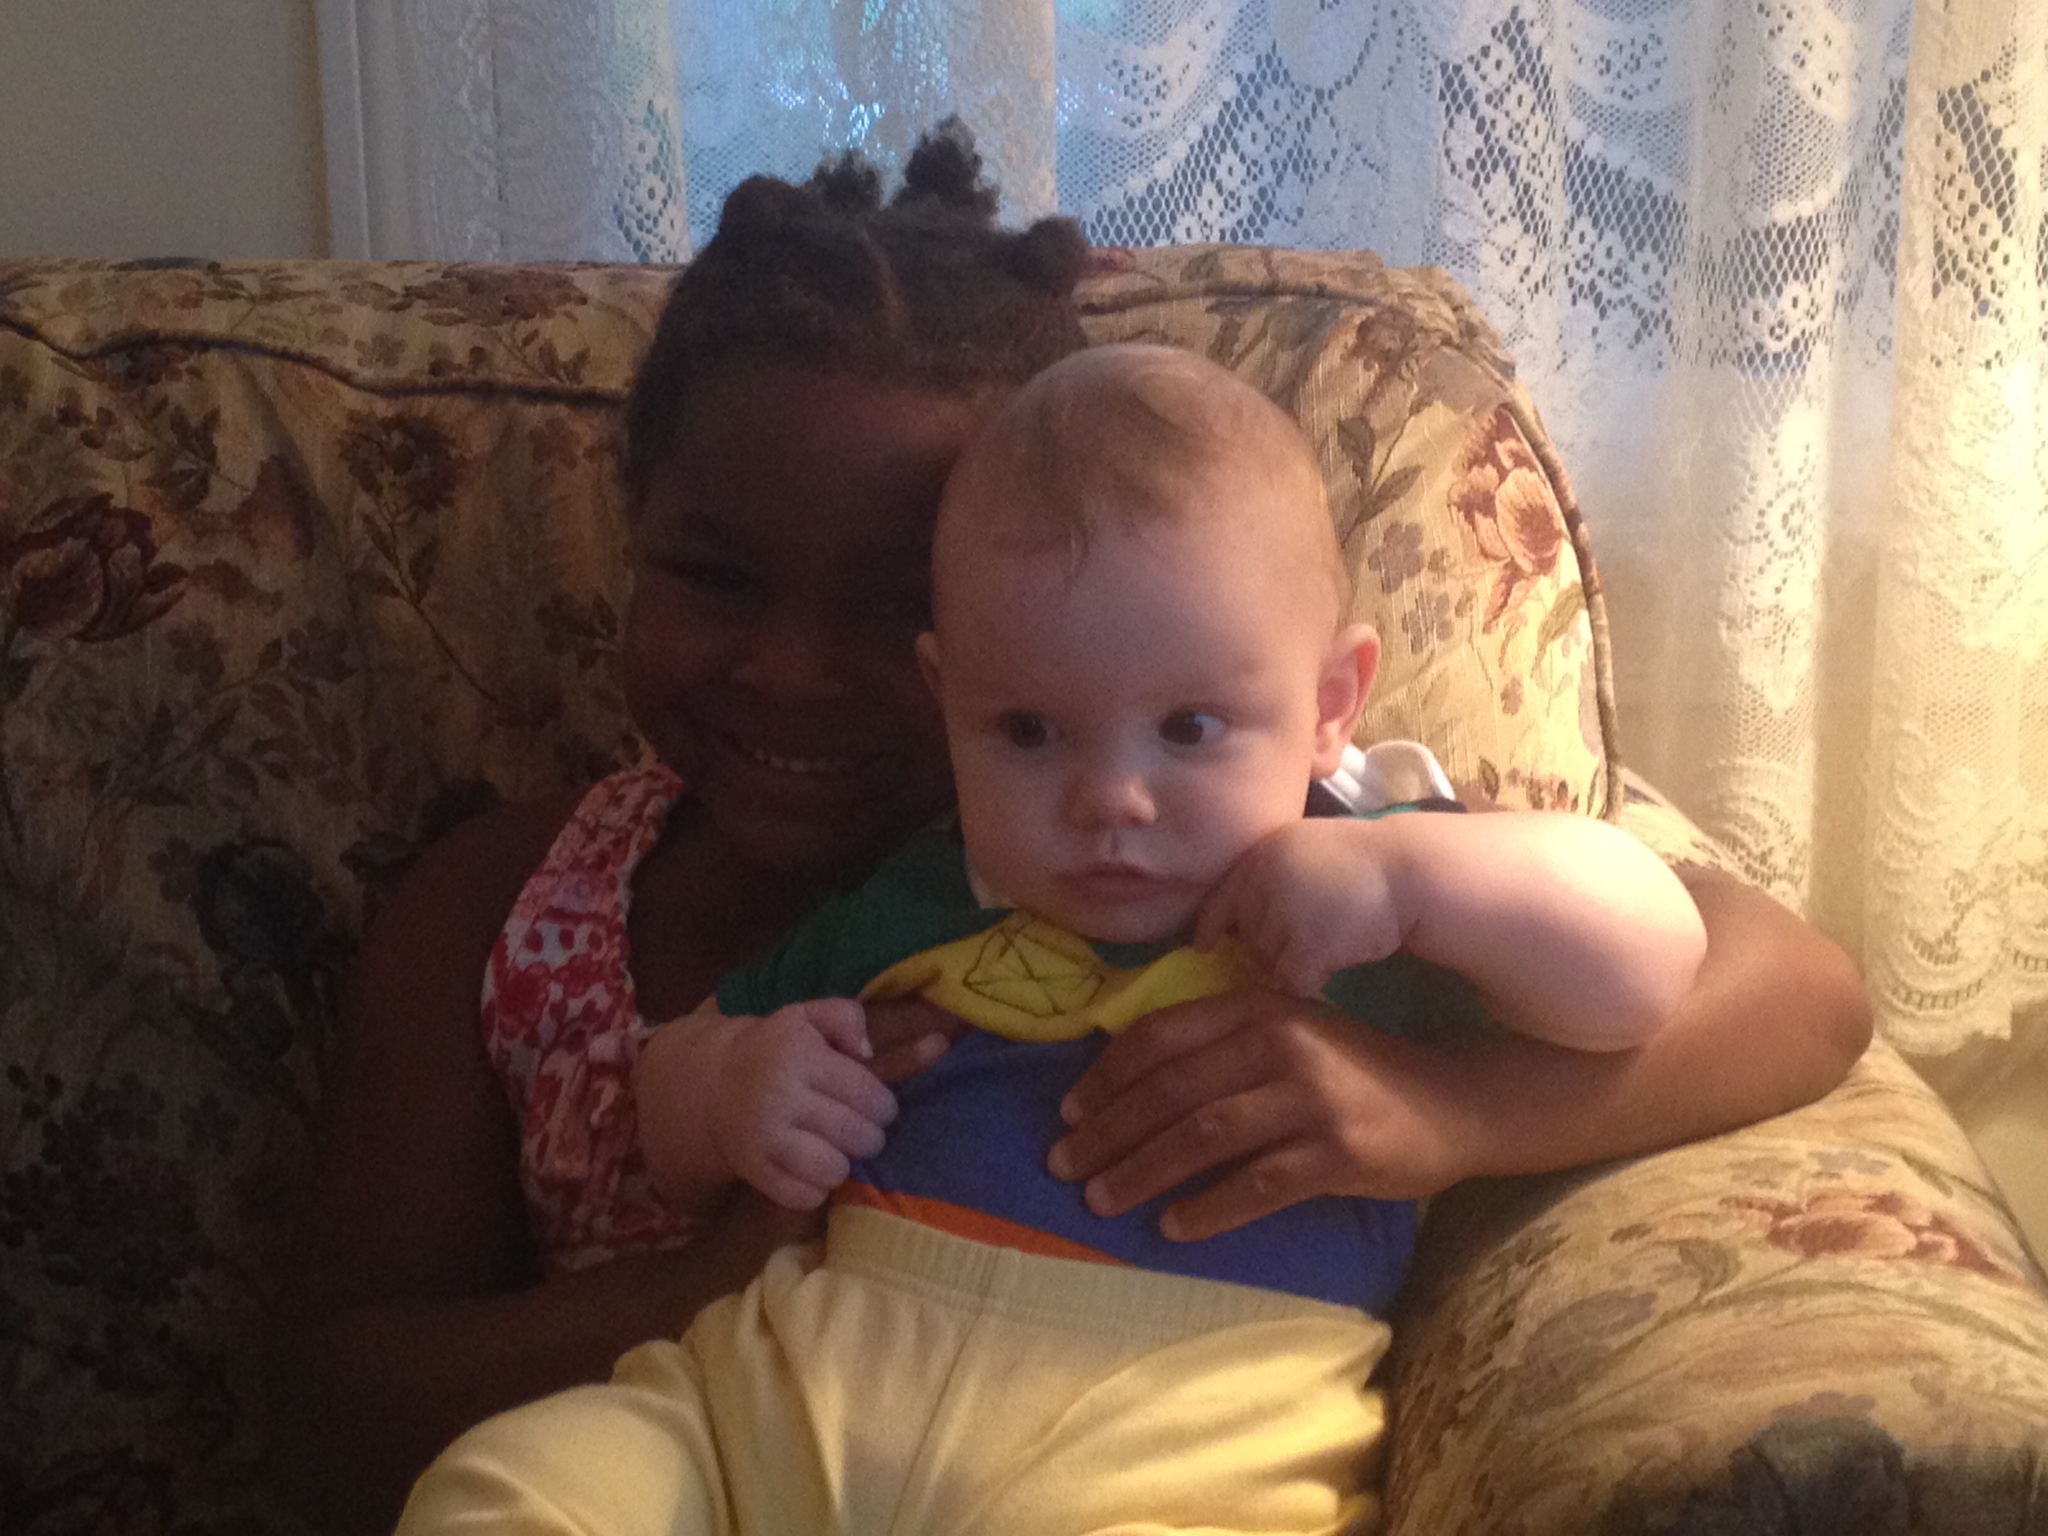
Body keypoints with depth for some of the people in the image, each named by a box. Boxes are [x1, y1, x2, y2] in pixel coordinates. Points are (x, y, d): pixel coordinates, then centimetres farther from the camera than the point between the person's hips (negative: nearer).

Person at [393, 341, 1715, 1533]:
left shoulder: (1367, 914, 9)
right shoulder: (912, 906, 18)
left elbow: (1651, 960, 1)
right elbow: (674, 1097, 28)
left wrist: (1407, 867, -11)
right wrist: (731, 1087, 4)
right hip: (786, 1404, 4)